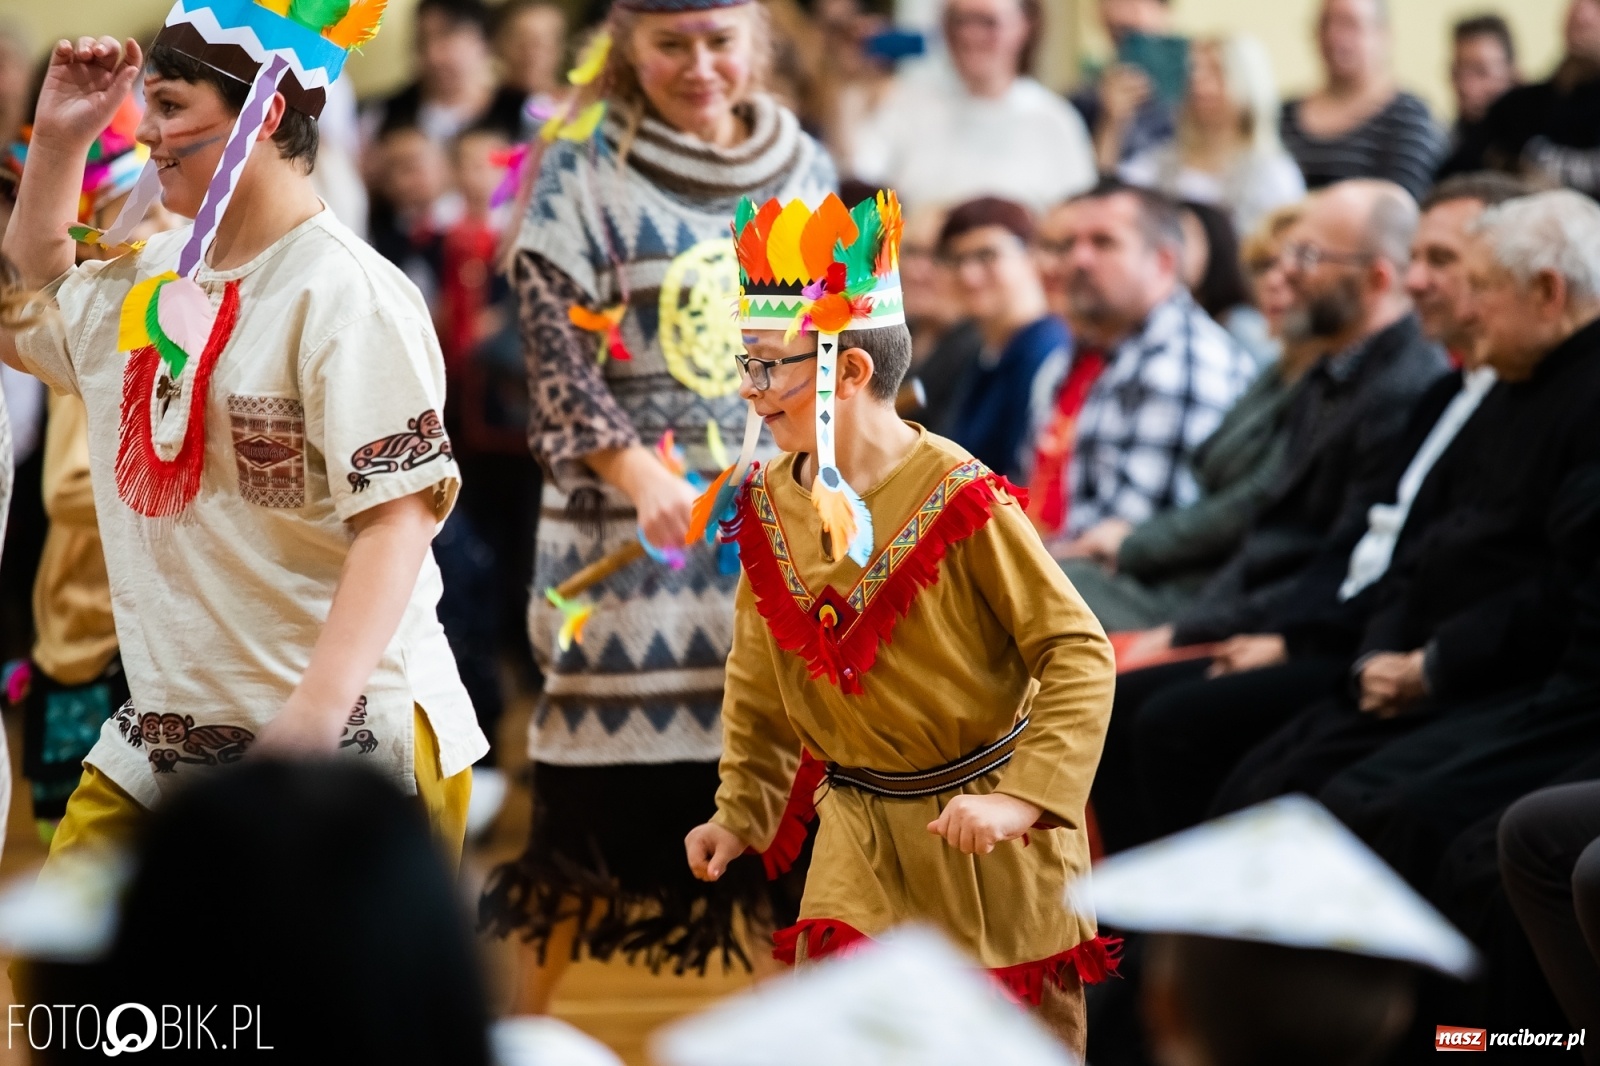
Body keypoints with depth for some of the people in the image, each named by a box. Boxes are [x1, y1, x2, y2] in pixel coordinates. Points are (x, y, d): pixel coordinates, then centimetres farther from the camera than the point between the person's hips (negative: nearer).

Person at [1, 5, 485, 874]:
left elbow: (400, 516, -21)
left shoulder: (346, 294, -14)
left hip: (351, 739, -8)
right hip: (162, 735, 8)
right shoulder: (150, 277, 12)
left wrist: (309, 720, -31)